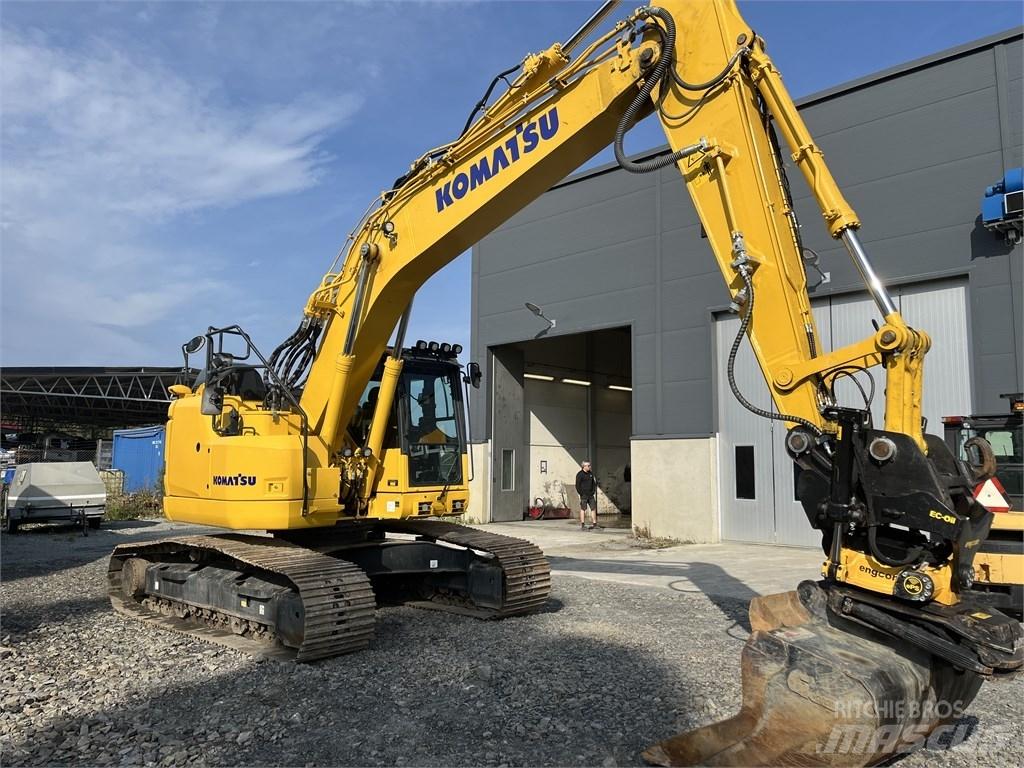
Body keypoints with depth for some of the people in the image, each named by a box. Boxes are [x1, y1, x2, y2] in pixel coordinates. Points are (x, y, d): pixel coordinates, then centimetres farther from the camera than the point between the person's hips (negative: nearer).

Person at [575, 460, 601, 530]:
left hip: (590, 495, 7)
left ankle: (594, 524, 14)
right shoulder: (580, 474, -8)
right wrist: (581, 494, -12)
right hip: (583, 495, -6)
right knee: (583, 509, -3)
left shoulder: (590, 473, 12)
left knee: (593, 508, 6)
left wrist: (593, 491, 8)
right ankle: (582, 525, 0)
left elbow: (593, 483, 20)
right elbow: (577, 485, -9)